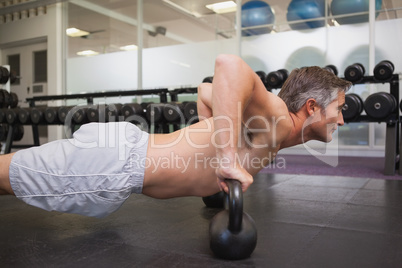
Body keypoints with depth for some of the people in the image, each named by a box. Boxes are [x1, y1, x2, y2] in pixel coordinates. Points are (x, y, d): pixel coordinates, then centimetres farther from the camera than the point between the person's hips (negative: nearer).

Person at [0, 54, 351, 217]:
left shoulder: (271, 129, 13)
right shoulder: (276, 121, -15)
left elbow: (205, 90, 24)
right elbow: (229, 64, -36)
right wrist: (228, 159, -35)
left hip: (126, 148, 9)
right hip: (117, 162, -9)